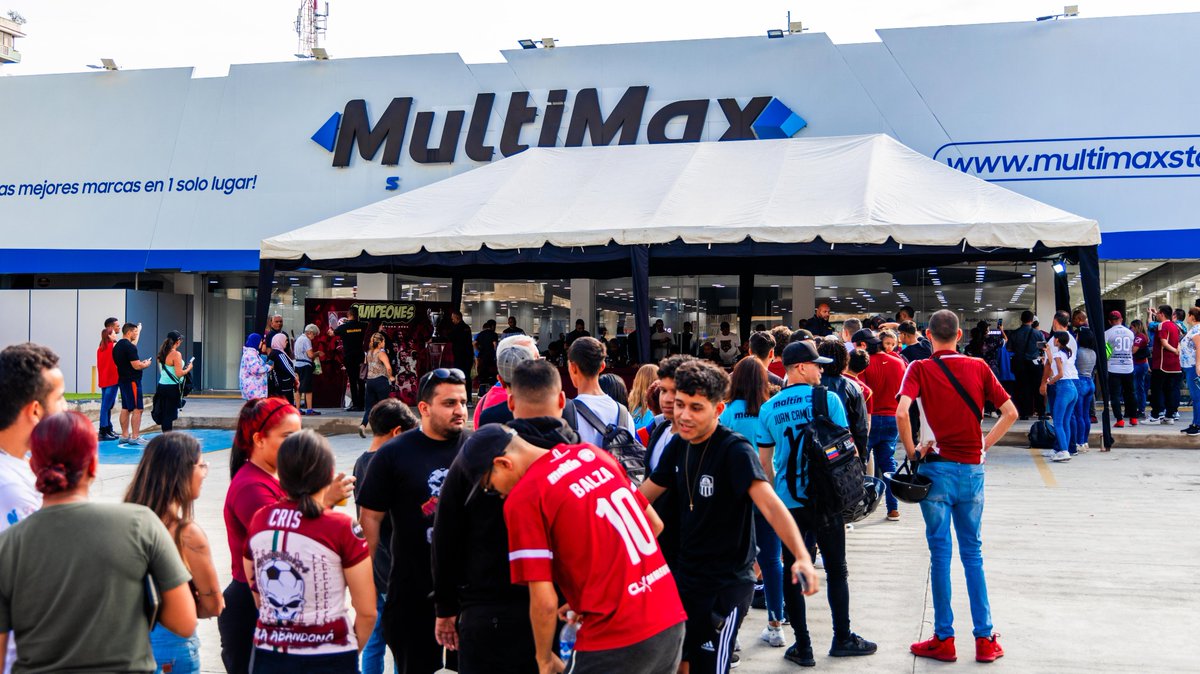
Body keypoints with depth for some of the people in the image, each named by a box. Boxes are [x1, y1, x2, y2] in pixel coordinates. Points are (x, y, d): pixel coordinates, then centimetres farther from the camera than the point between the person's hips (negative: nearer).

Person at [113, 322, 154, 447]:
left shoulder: (117, 346, 12)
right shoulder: (129, 347, -17)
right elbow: (136, 366, -20)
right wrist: (146, 364, -2)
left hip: (122, 380, 10)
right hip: (132, 381, -10)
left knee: (125, 409, 13)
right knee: (137, 409, -7)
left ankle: (124, 436, 16)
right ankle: (135, 437, -9)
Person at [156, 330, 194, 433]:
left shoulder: (162, 354, 9)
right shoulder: (176, 354, -14)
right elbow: (179, 373, -20)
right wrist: (188, 368, -1)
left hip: (162, 385, 7)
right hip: (172, 388, -7)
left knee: (164, 413, 13)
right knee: (170, 414, -3)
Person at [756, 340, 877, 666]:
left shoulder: (768, 409, 2)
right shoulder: (828, 399, -7)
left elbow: (764, 461, 6)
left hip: (788, 501, 2)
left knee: (792, 572, 8)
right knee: (836, 569, 12)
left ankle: (802, 646, 12)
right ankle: (842, 639, 21)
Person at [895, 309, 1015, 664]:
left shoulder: (920, 369, -5)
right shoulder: (978, 367, 4)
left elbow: (901, 412, -21)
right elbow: (1010, 413, 1)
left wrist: (911, 450, -8)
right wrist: (986, 444, 7)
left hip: (937, 468, -3)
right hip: (972, 469, 3)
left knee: (940, 553, 4)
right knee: (973, 553, 11)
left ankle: (944, 639, 10)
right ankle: (985, 638, 12)